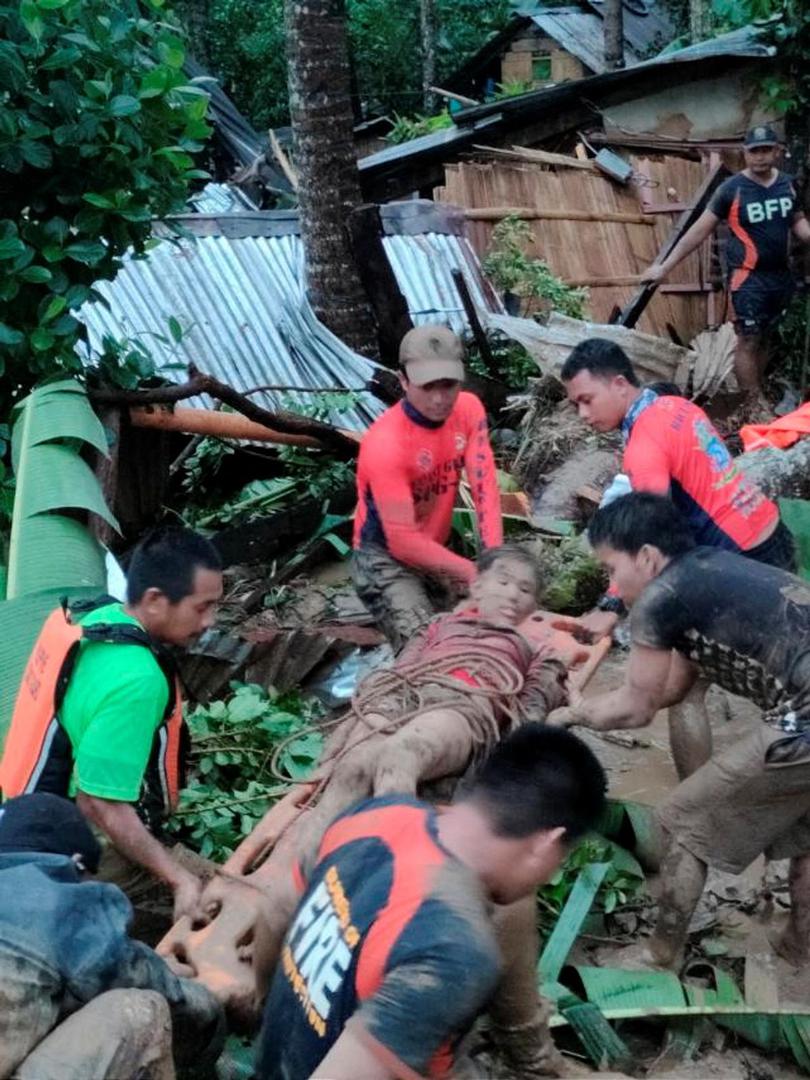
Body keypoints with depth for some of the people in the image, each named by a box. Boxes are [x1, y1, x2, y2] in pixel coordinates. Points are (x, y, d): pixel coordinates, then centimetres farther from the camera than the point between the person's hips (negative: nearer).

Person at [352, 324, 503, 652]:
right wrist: (475, 574, -25)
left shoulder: (468, 409, -10)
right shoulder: (385, 444, -28)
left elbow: (485, 487, -14)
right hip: (386, 558, -7)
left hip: (437, 547, 7)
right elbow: (403, 542, -27)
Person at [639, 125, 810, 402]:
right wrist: (664, 267, -10)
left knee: (764, 339, 12)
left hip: (781, 275, 5)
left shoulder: (787, 184, 3)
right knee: (748, 341, -4)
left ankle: (760, 399, 21)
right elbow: (699, 231, -8)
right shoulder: (732, 189, -12)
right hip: (749, 278, -5)